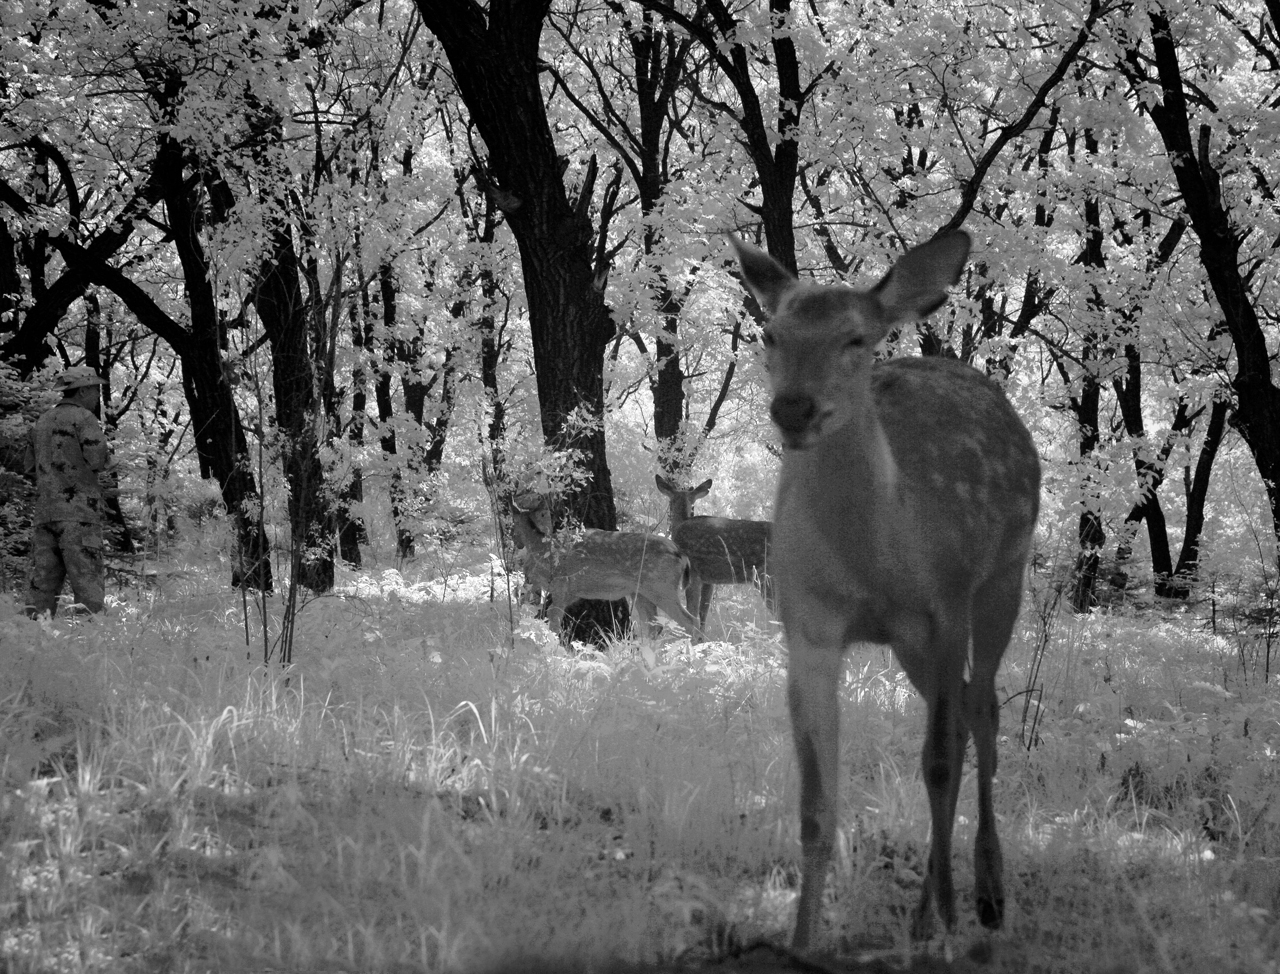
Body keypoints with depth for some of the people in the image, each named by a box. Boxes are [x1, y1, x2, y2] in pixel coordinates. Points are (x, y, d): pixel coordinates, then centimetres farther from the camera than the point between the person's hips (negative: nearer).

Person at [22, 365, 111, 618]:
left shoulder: (42, 422, 18)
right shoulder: (83, 418, -5)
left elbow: (31, 467, 21)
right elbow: (97, 460, -16)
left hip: (44, 511, 7)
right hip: (76, 510, -7)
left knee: (44, 579, 6)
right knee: (87, 580, -8)